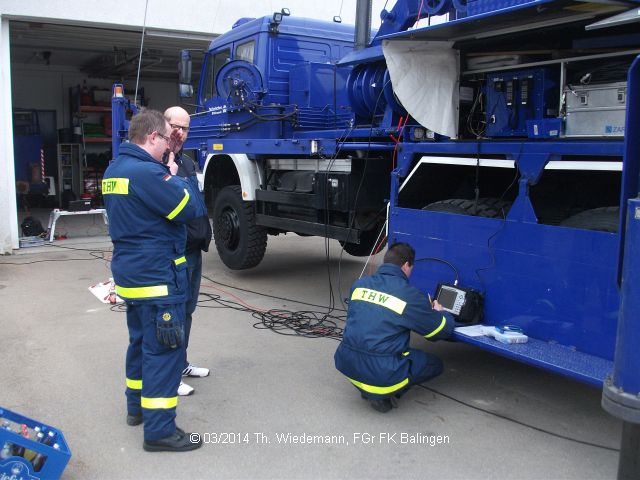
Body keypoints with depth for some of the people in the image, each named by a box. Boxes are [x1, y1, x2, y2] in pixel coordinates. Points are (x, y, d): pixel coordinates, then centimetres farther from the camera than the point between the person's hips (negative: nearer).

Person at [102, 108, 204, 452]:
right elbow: (188, 210, -17)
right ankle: (159, 430, 2)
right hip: (157, 275, -10)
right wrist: (174, 176, -2)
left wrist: (166, 176, 6)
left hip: (130, 271, 10)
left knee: (142, 340, 21)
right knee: (164, 350, -4)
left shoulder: (114, 170, 11)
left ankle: (137, 406, 35)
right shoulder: (146, 171, -21)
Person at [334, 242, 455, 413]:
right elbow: (444, 330, 3)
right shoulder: (410, 295, -9)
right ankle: (382, 394, 4)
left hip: (346, 365, 6)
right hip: (381, 374, -6)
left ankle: (365, 387, 15)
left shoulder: (359, 284, 6)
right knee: (436, 364, 18)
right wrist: (441, 312, 27)